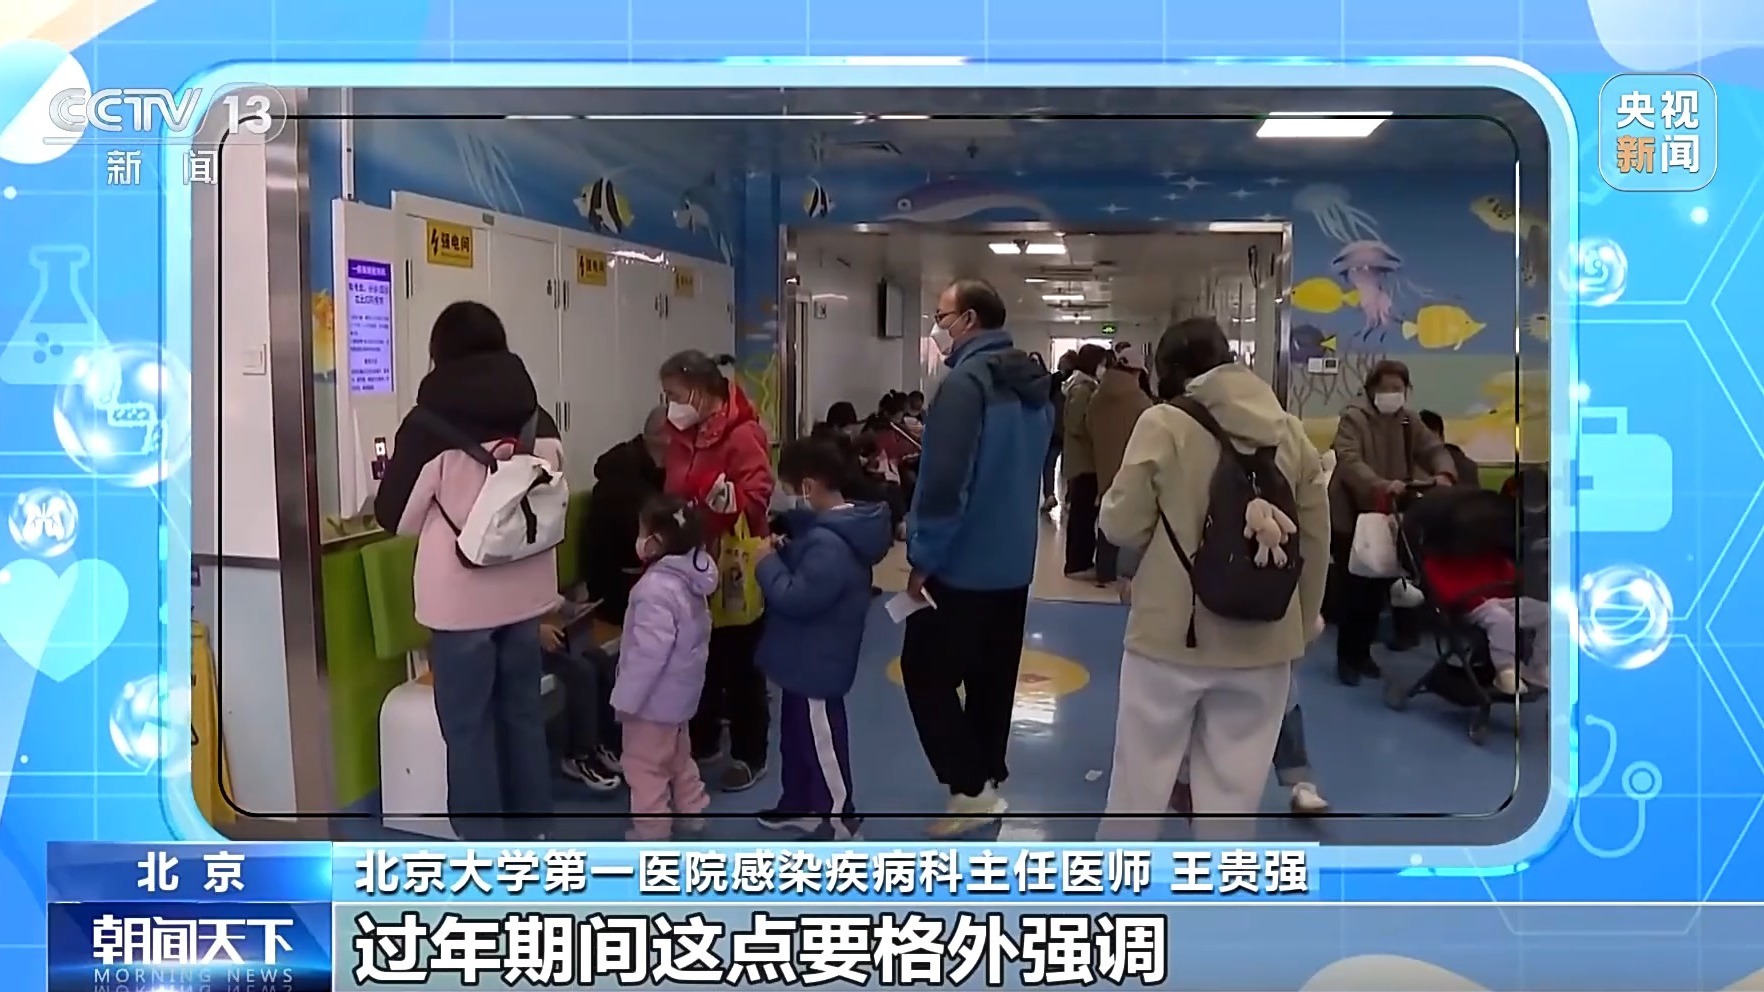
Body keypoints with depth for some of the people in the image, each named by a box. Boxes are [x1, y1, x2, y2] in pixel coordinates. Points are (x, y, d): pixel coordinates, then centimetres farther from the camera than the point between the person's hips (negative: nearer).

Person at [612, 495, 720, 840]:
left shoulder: (657, 588, -29)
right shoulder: (690, 578, 0)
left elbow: (649, 651, -29)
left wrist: (625, 698, -20)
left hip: (655, 696, -9)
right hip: (678, 690, 9)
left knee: (645, 767, 5)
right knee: (678, 755, 26)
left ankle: (650, 831, 15)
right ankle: (691, 809, 40)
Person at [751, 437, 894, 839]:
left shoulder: (829, 543, -29)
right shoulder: (829, 529, 5)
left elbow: (796, 597, -31)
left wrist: (768, 563, -17)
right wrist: (783, 553, 0)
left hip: (818, 663, -11)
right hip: (806, 658, 11)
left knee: (821, 739, 4)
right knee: (795, 733, 23)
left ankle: (838, 818, 18)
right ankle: (799, 805, 39)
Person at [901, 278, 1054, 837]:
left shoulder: (965, 382, -18)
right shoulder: (1033, 385, 10)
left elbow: (945, 478, -23)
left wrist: (923, 555, -15)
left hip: (961, 564, -9)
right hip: (1013, 562, 9)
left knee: (926, 673, 0)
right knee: (993, 678, 16)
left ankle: (971, 788, -3)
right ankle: (987, 778, 25)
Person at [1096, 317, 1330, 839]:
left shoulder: (1163, 424, -8)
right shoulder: (1291, 432, 5)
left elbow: (1123, 526, -7)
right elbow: (1316, 540, 9)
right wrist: (1304, 620, 21)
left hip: (1171, 634, -3)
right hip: (1262, 641, 3)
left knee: (1141, 777, 11)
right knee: (1234, 790, 10)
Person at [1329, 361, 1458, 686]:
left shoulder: (1408, 421, 8)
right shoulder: (1353, 418, -14)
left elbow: (1434, 449, 4)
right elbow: (1349, 462, -26)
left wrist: (1443, 473, -19)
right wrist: (1382, 484, -41)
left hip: (1388, 517, 6)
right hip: (1351, 515, -6)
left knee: (1377, 588, 12)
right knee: (1353, 588, -4)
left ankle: (1363, 651, 26)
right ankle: (1346, 657, 7)